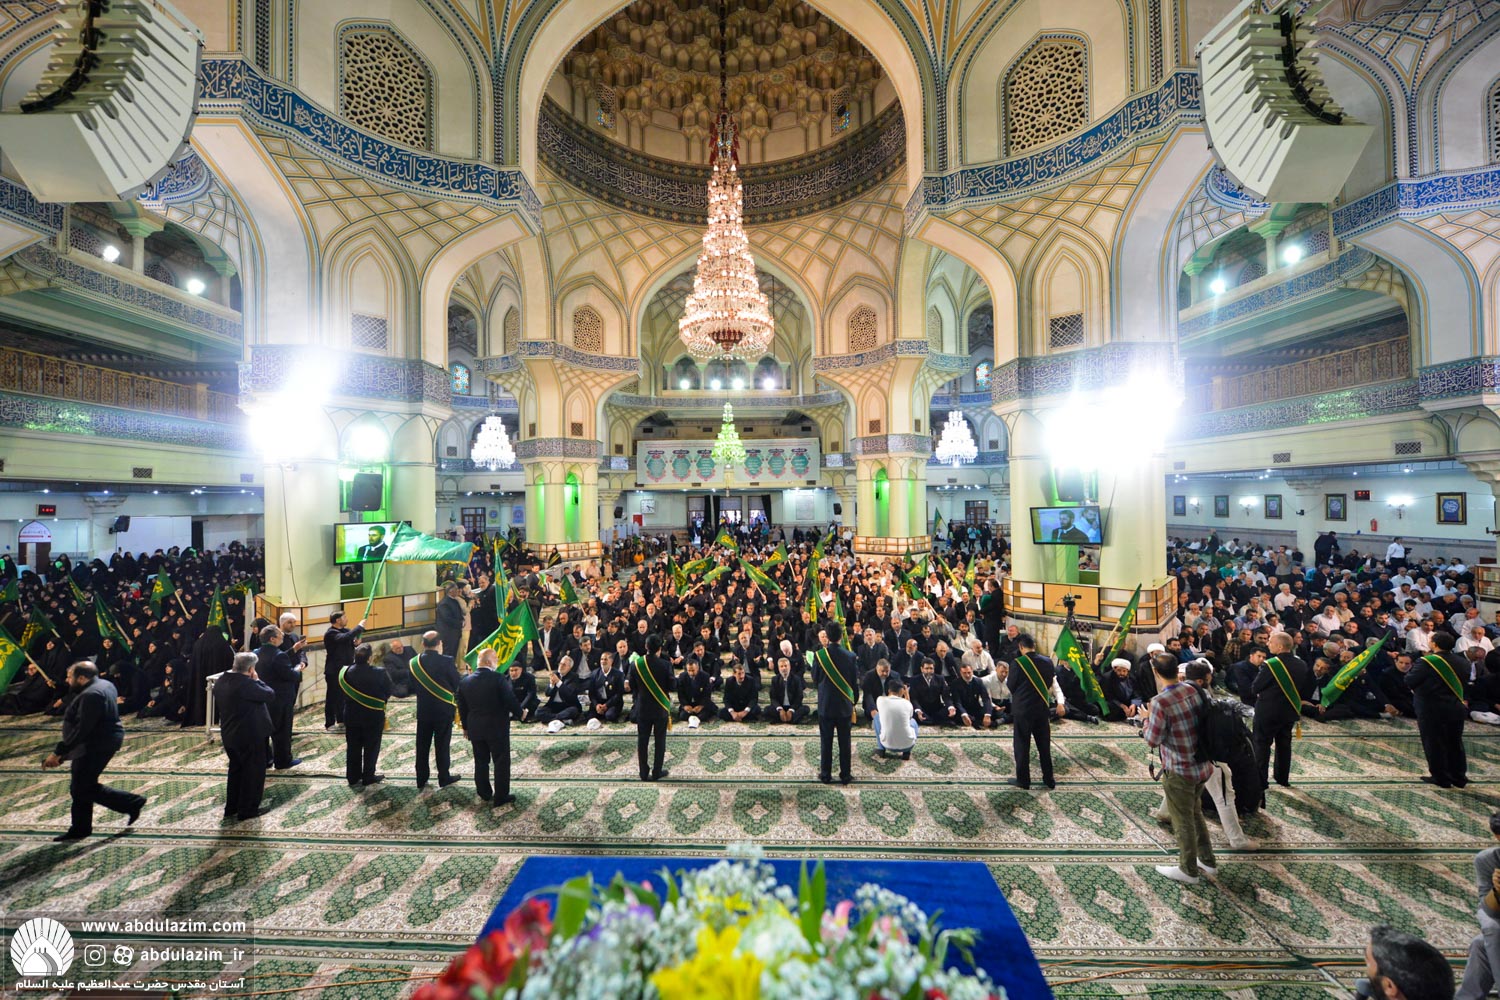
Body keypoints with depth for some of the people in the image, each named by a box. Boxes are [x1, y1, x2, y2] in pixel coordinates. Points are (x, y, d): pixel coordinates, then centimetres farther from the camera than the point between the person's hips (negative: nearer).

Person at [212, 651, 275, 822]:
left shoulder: (221, 681, 1)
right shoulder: (246, 684, -29)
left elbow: (217, 708, 14)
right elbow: (270, 695, -21)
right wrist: (257, 680, -13)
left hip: (229, 734, 9)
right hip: (250, 735, -9)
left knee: (236, 769, 22)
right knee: (254, 771, 7)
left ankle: (231, 808, 32)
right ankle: (247, 809, 16)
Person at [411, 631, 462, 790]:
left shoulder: (414, 662, -7)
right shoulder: (446, 661, -19)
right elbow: (457, 684, -9)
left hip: (423, 710, 3)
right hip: (443, 710, -3)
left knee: (422, 746, 15)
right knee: (442, 745, 9)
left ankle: (421, 779, 25)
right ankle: (444, 778, 19)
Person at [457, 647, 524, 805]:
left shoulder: (465, 681, -2)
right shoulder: (499, 678, -20)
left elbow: (462, 708, 7)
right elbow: (511, 701, -18)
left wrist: (465, 727, 20)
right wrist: (519, 713, 1)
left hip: (475, 729, 6)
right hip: (497, 728, -5)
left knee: (481, 762, 19)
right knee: (501, 762, 8)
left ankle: (485, 793, 31)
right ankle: (501, 797, 16)